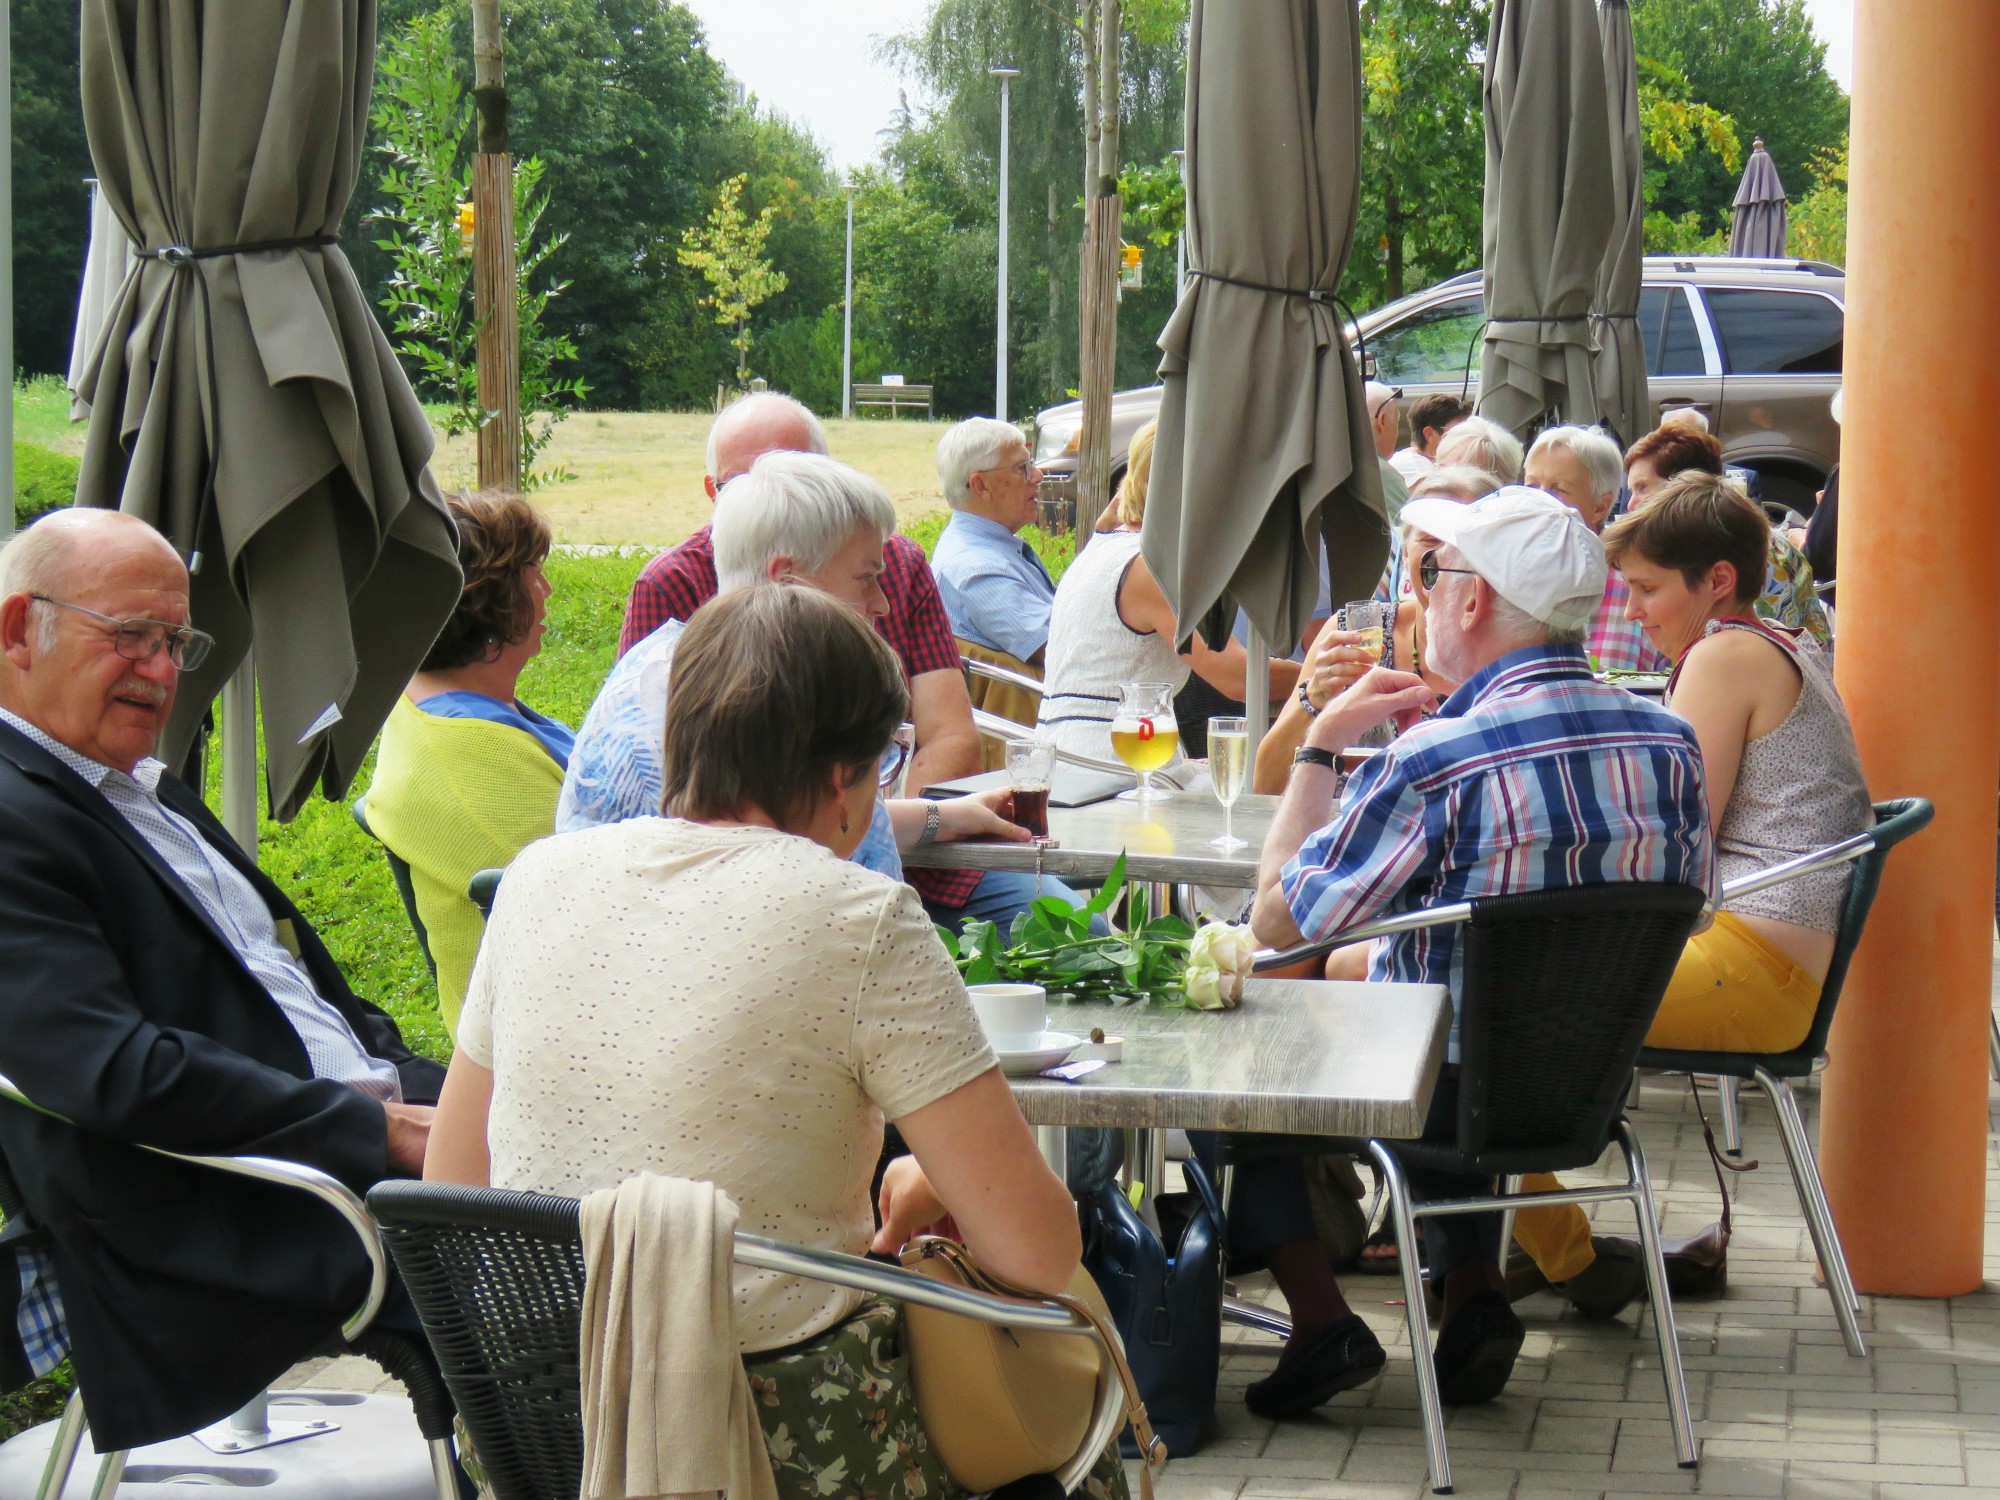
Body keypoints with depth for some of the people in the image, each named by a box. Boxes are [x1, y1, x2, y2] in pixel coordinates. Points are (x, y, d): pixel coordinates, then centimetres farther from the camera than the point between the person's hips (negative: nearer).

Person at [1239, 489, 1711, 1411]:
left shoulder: (1435, 763, -26)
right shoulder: (1669, 742, -7)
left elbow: (1276, 919, -16)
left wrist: (1323, 744, -4)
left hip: (1452, 1099, -6)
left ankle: (1323, 1322, 9)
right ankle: (1473, 1290, 23)